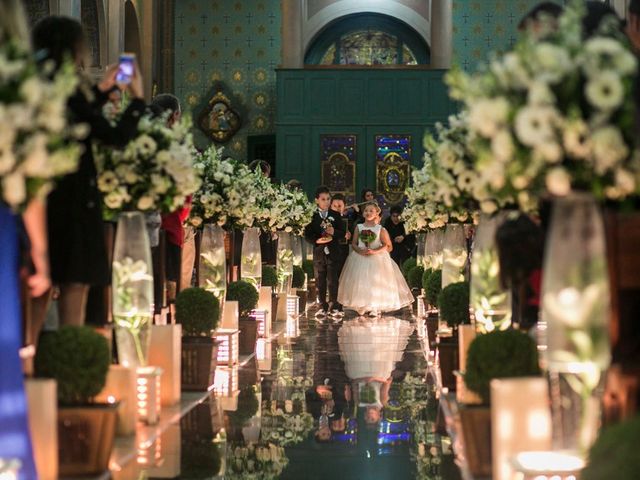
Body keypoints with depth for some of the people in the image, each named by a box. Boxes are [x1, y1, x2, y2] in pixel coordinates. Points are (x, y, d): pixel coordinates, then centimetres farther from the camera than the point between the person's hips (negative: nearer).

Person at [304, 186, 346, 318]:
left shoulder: (335, 215, 4)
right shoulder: (312, 216, 2)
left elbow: (343, 232, 2)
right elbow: (307, 235, -2)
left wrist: (334, 232, -17)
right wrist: (317, 240, -18)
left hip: (333, 252, -1)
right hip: (319, 252, 1)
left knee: (333, 281, 0)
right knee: (320, 282, 6)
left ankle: (334, 307, 6)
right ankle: (323, 307, 15)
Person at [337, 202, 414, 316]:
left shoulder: (380, 229, -3)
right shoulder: (359, 227, 4)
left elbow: (388, 246, -3)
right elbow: (353, 243, 5)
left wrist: (375, 251, -17)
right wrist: (359, 250, -15)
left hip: (377, 259, -2)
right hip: (360, 259, 2)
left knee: (376, 282, -6)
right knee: (360, 283, -1)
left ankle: (375, 307, 3)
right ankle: (361, 307, 8)